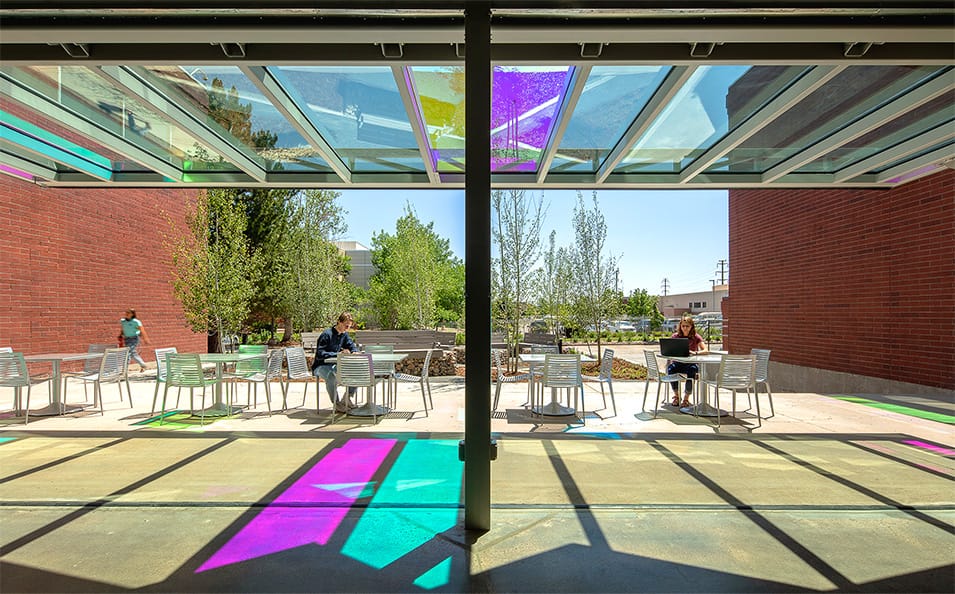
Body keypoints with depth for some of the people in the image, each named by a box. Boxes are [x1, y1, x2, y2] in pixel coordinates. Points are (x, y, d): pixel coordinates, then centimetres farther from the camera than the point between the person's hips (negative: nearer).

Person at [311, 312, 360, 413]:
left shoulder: (344, 335, 5)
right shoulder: (326, 335, -19)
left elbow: (352, 346, 12)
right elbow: (319, 354, -25)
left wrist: (355, 352, -14)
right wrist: (338, 354, -33)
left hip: (334, 365, 7)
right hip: (321, 366, -7)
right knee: (331, 376, -39)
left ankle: (349, 397, 7)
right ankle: (336, 404, -20)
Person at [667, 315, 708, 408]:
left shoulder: (696, 337, 2)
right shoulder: (675, 336, 6)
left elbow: (706, 351, -9)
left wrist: (695, 352, -28)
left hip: (691, 363, -1)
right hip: (678, 362, 1)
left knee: (692, 369, -36)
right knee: (671, 368, -33)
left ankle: (686, 398, -18)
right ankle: (677, 396, -12)